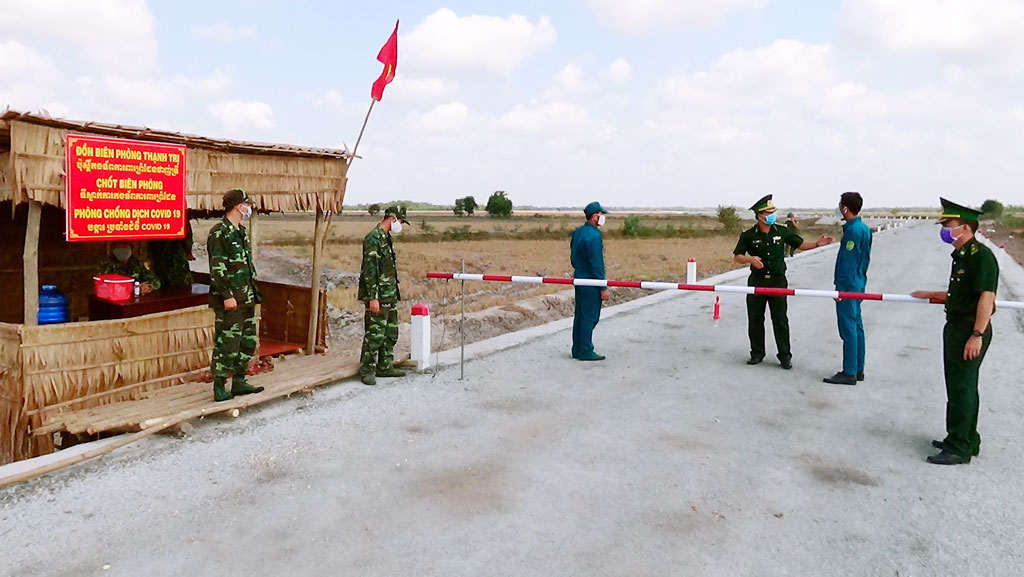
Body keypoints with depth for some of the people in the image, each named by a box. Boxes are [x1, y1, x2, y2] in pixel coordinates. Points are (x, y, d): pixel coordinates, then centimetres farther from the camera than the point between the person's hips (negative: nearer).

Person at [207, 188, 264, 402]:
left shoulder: (241, 231, 16)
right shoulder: (219, 233, -13)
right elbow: (217, 268, -17)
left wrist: (253, 293, 20)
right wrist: (227, 295, -21)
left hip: (246, 300, 9)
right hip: (229, 302, -9)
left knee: (248, 342, 14)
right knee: (226, 345, -4)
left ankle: (239, 382, 24)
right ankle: (219, 387, 6)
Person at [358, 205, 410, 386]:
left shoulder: (386, 238, 15)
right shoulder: (373, 238, -15)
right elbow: (369, 270, -20)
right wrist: (373, 297, -24)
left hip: (390, 295, 10)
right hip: (378, 296, -10)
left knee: (391, 333, 14)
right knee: (375, 334, -6)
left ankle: (385, 367, 23)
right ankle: (367, 371, 3)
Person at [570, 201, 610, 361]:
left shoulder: (577, 233, 10)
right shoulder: (594, 235, -19)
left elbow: (573, 257, 16)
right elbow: (597, 264, -20)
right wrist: (603, 288, -16)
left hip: (579, 280, 9)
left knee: (579, 315, 14)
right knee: (589, 317, -2)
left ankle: (577, 349, 21)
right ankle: (586, 351, 3)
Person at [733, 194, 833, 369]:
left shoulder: (782, 231, 2)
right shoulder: (748, 235, -4)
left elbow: (800, 244, 10)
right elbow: (737, 257, 1)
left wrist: (817, 243, -6)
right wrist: (750, 259, -18)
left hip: (778, 281, 0)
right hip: (757, 281, 0)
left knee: (780, 320, 2)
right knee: (755, 319, 7)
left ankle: (785, 355, 9)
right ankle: (757, 353, 20)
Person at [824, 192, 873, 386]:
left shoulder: (853, 230, -18)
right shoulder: (864, 228, 12)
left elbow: (848, 262, -20)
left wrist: (841, 288, -18)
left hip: (848, 286, -10)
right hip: (858, 284, 10)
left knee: (848, 328, -6)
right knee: (856, 326, 14)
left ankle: (849, 373, -2)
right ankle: (858, 369, 21)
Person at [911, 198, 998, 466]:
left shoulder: (981, 256, -17)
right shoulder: (962, 256, 12)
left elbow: (986, 296, -23)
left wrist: (977, 335, -26)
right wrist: (929, 294, 27)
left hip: (971, 331, -10)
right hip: (957, 328, 10)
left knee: (961, 388, -5)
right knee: (961, 386, 17)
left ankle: (959, 448, 3)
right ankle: (966, 441, 29)